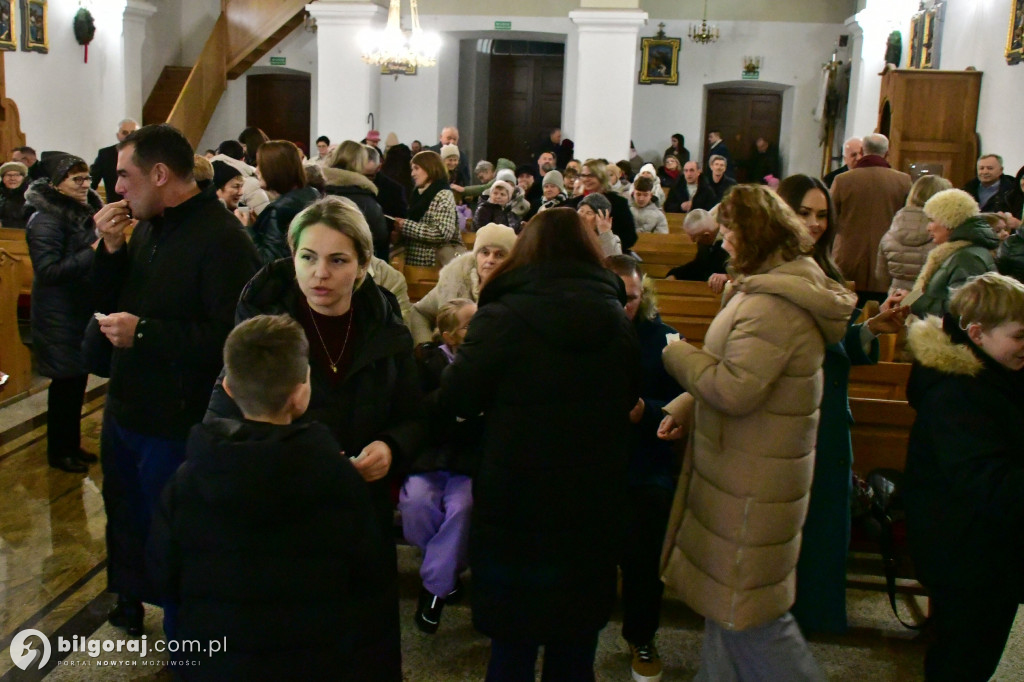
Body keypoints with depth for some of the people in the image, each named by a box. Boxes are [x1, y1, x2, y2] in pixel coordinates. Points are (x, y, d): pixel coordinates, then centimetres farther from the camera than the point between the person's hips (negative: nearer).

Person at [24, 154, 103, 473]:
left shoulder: (83, 212, 9)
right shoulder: (46, 220, -17)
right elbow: (48, 271, -24)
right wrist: (93, 252, -27)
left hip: (83, 310, 8)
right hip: (60, 317, -8)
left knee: (77, 380, 15)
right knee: (65, 383, 2)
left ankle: (72, 445, 29)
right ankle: (58, 453, 18)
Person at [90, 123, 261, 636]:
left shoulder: (222, 239, -21)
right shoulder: (146, 229, 7)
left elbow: (231, 337, -28)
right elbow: (105, 304, 10)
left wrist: (144, 332, -25)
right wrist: (110, 249, -6)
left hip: (177, 425, -8)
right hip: (124, 411, 8)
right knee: (125, 514, 24)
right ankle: (130, 603, 48)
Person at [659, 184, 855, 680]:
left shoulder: (774, 305, -24)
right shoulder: (774, 286, 11)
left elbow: (734, 389, -29)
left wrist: (676, 353, -14)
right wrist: (683, 407, 11)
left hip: (751, 484, -10)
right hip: (744, 472, 10)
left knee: (745, 607, 3)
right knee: (725, 595, 21)